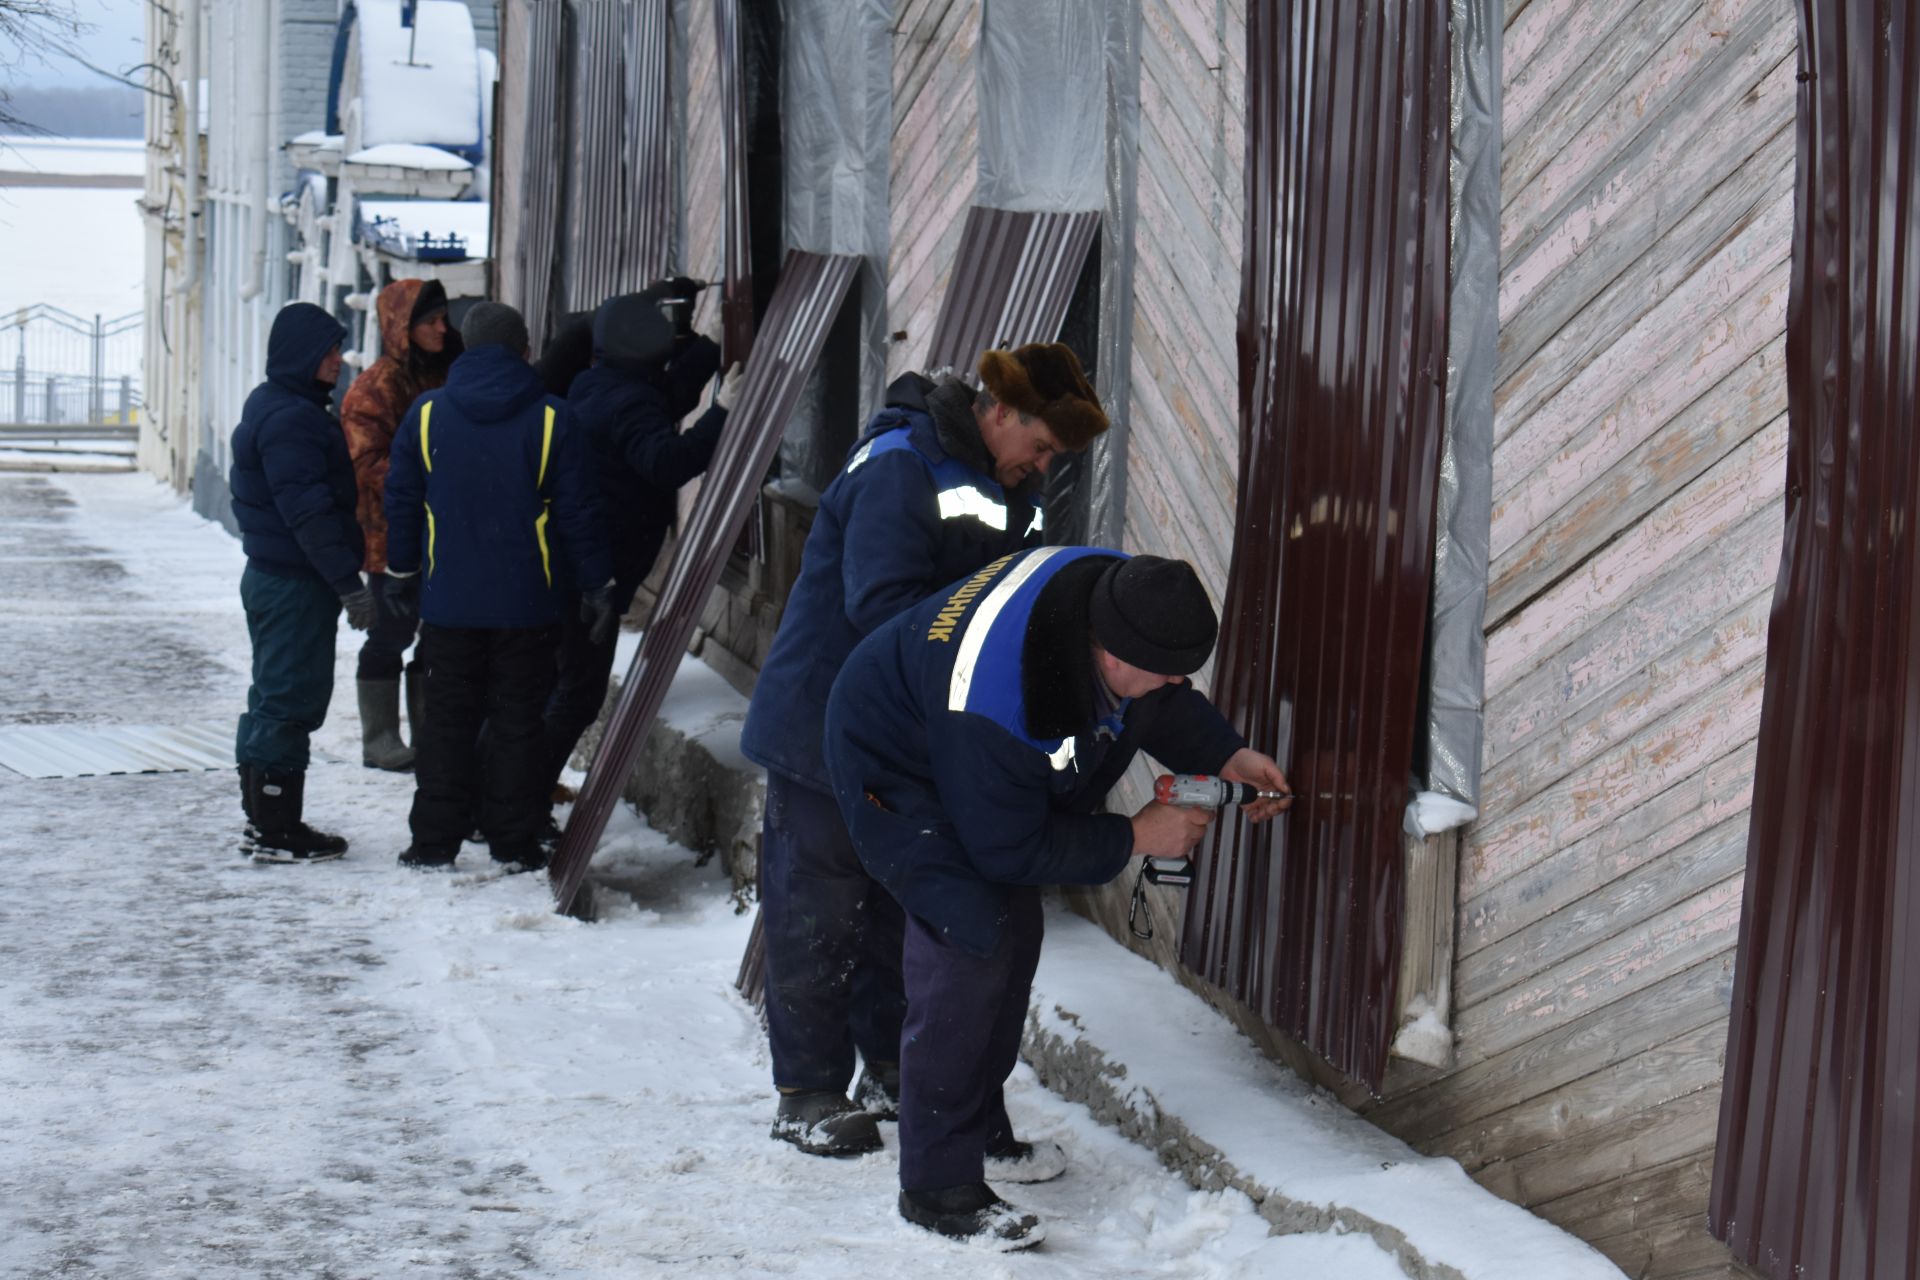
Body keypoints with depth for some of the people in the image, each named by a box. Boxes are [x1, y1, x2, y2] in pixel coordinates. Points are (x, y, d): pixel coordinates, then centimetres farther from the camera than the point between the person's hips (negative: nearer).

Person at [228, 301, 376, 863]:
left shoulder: (273, 408, 15)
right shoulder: (292, 419, -18)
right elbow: (307, 511, -23)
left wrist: (344, 578, 21)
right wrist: (350, 583, -21)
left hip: (271, 575, 11)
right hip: (296, 582, -11)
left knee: (275, 696, 16)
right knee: (292, 699, -6)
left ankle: (263, 818, 25)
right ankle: (277, 831, -1)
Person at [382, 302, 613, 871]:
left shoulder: (426, 414, 0)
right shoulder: (549, 420, -6)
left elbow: (401, 501, 6)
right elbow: (578, 512, -3)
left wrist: (400, 573, 19)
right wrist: (597, 584, 6)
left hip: (447, 601, 1)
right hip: (526, 604, -1)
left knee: (447, 718, 9)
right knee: (517, 722, 6)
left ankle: (434, 840, 10)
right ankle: (514, 840, 7)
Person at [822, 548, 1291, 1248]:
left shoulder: (1122, 592, -21)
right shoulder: (994, 701, -43)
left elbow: (1163, 705, 2)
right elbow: (1009, 849, -30)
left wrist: (1228, 758, -14)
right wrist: (1136, 837, -25)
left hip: (992, 776, 9)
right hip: (897, 767, -9)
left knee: (1016, 935, 13)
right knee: (969, 952, -19)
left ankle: (980, 1134, 30)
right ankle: (936, 1185, -10)